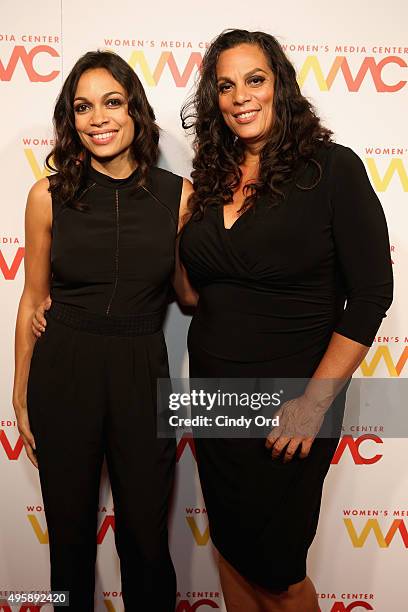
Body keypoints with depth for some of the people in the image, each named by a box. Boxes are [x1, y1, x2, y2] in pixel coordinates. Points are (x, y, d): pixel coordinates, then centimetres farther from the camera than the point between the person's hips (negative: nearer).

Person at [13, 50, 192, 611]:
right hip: (63, 374, 1)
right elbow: (33, 298, 5)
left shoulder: (178, 196, -3)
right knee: (70, 532, 17)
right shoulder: (49, 196, -3)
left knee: (145, 539, 13)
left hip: (143, 375, 0)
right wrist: (21, 395, 8)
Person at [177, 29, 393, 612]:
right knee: (230, 548, 21)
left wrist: (315, 402, -17)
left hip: (288, 408, -5)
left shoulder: (332, 168, -10)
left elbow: (371, 294, -13)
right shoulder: (214, 179, 6)